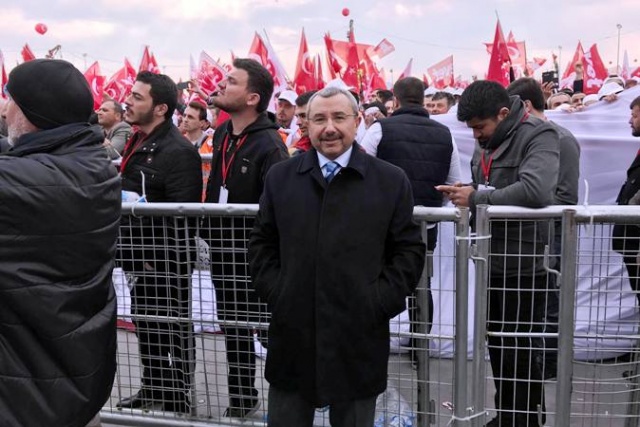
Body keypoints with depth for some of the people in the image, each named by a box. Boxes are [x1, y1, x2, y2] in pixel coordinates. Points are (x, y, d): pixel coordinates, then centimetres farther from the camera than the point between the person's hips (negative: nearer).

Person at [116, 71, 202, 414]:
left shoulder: (179, 151, -19)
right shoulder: (136, 143, 11)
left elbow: (183, 215, -23)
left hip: (166, 260, -9)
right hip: (141, 257, 9)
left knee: (173, 329, 5)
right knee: (145, 324, 20)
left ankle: (177, 398, 21)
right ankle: (153, 389, 37)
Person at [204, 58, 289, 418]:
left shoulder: (269, 145, -19)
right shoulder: (222, 133, 7)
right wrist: (208, 233, 14)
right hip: (223, 251, 8)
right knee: (233, 328, 18)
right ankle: (242, 399, 35)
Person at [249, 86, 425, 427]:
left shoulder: (391, 181, -1)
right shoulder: (280, 177, 6)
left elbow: (409, 251, 0)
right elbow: (261, 244, 11)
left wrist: (378, 302, -8)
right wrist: (274, 293, -1)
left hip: (358, 337, -1)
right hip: (292, 333, 2)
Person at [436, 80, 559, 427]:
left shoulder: (538, 135, -15)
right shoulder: (486, 142, 12)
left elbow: (537, 190, -32)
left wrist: (477, 198, -22)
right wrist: (464, 194, 0)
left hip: (523, 265, -8)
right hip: (491, 262, 9)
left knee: (522, 353, 2)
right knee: (496, 347, 18)